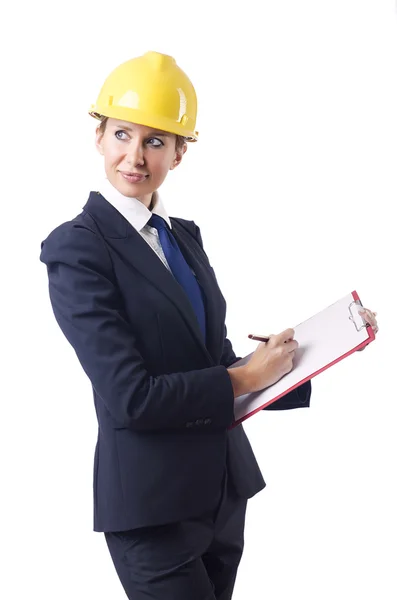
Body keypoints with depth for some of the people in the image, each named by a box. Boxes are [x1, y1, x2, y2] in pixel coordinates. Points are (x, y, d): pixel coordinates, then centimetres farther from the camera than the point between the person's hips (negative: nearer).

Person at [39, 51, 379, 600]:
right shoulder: (77, 247, -14)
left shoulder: (185, 236, 9)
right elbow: (130, 397, -21)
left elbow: (215, 361, 9)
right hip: (153, 505, -7)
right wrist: (245, 378, -12)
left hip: (223, 490, 7)